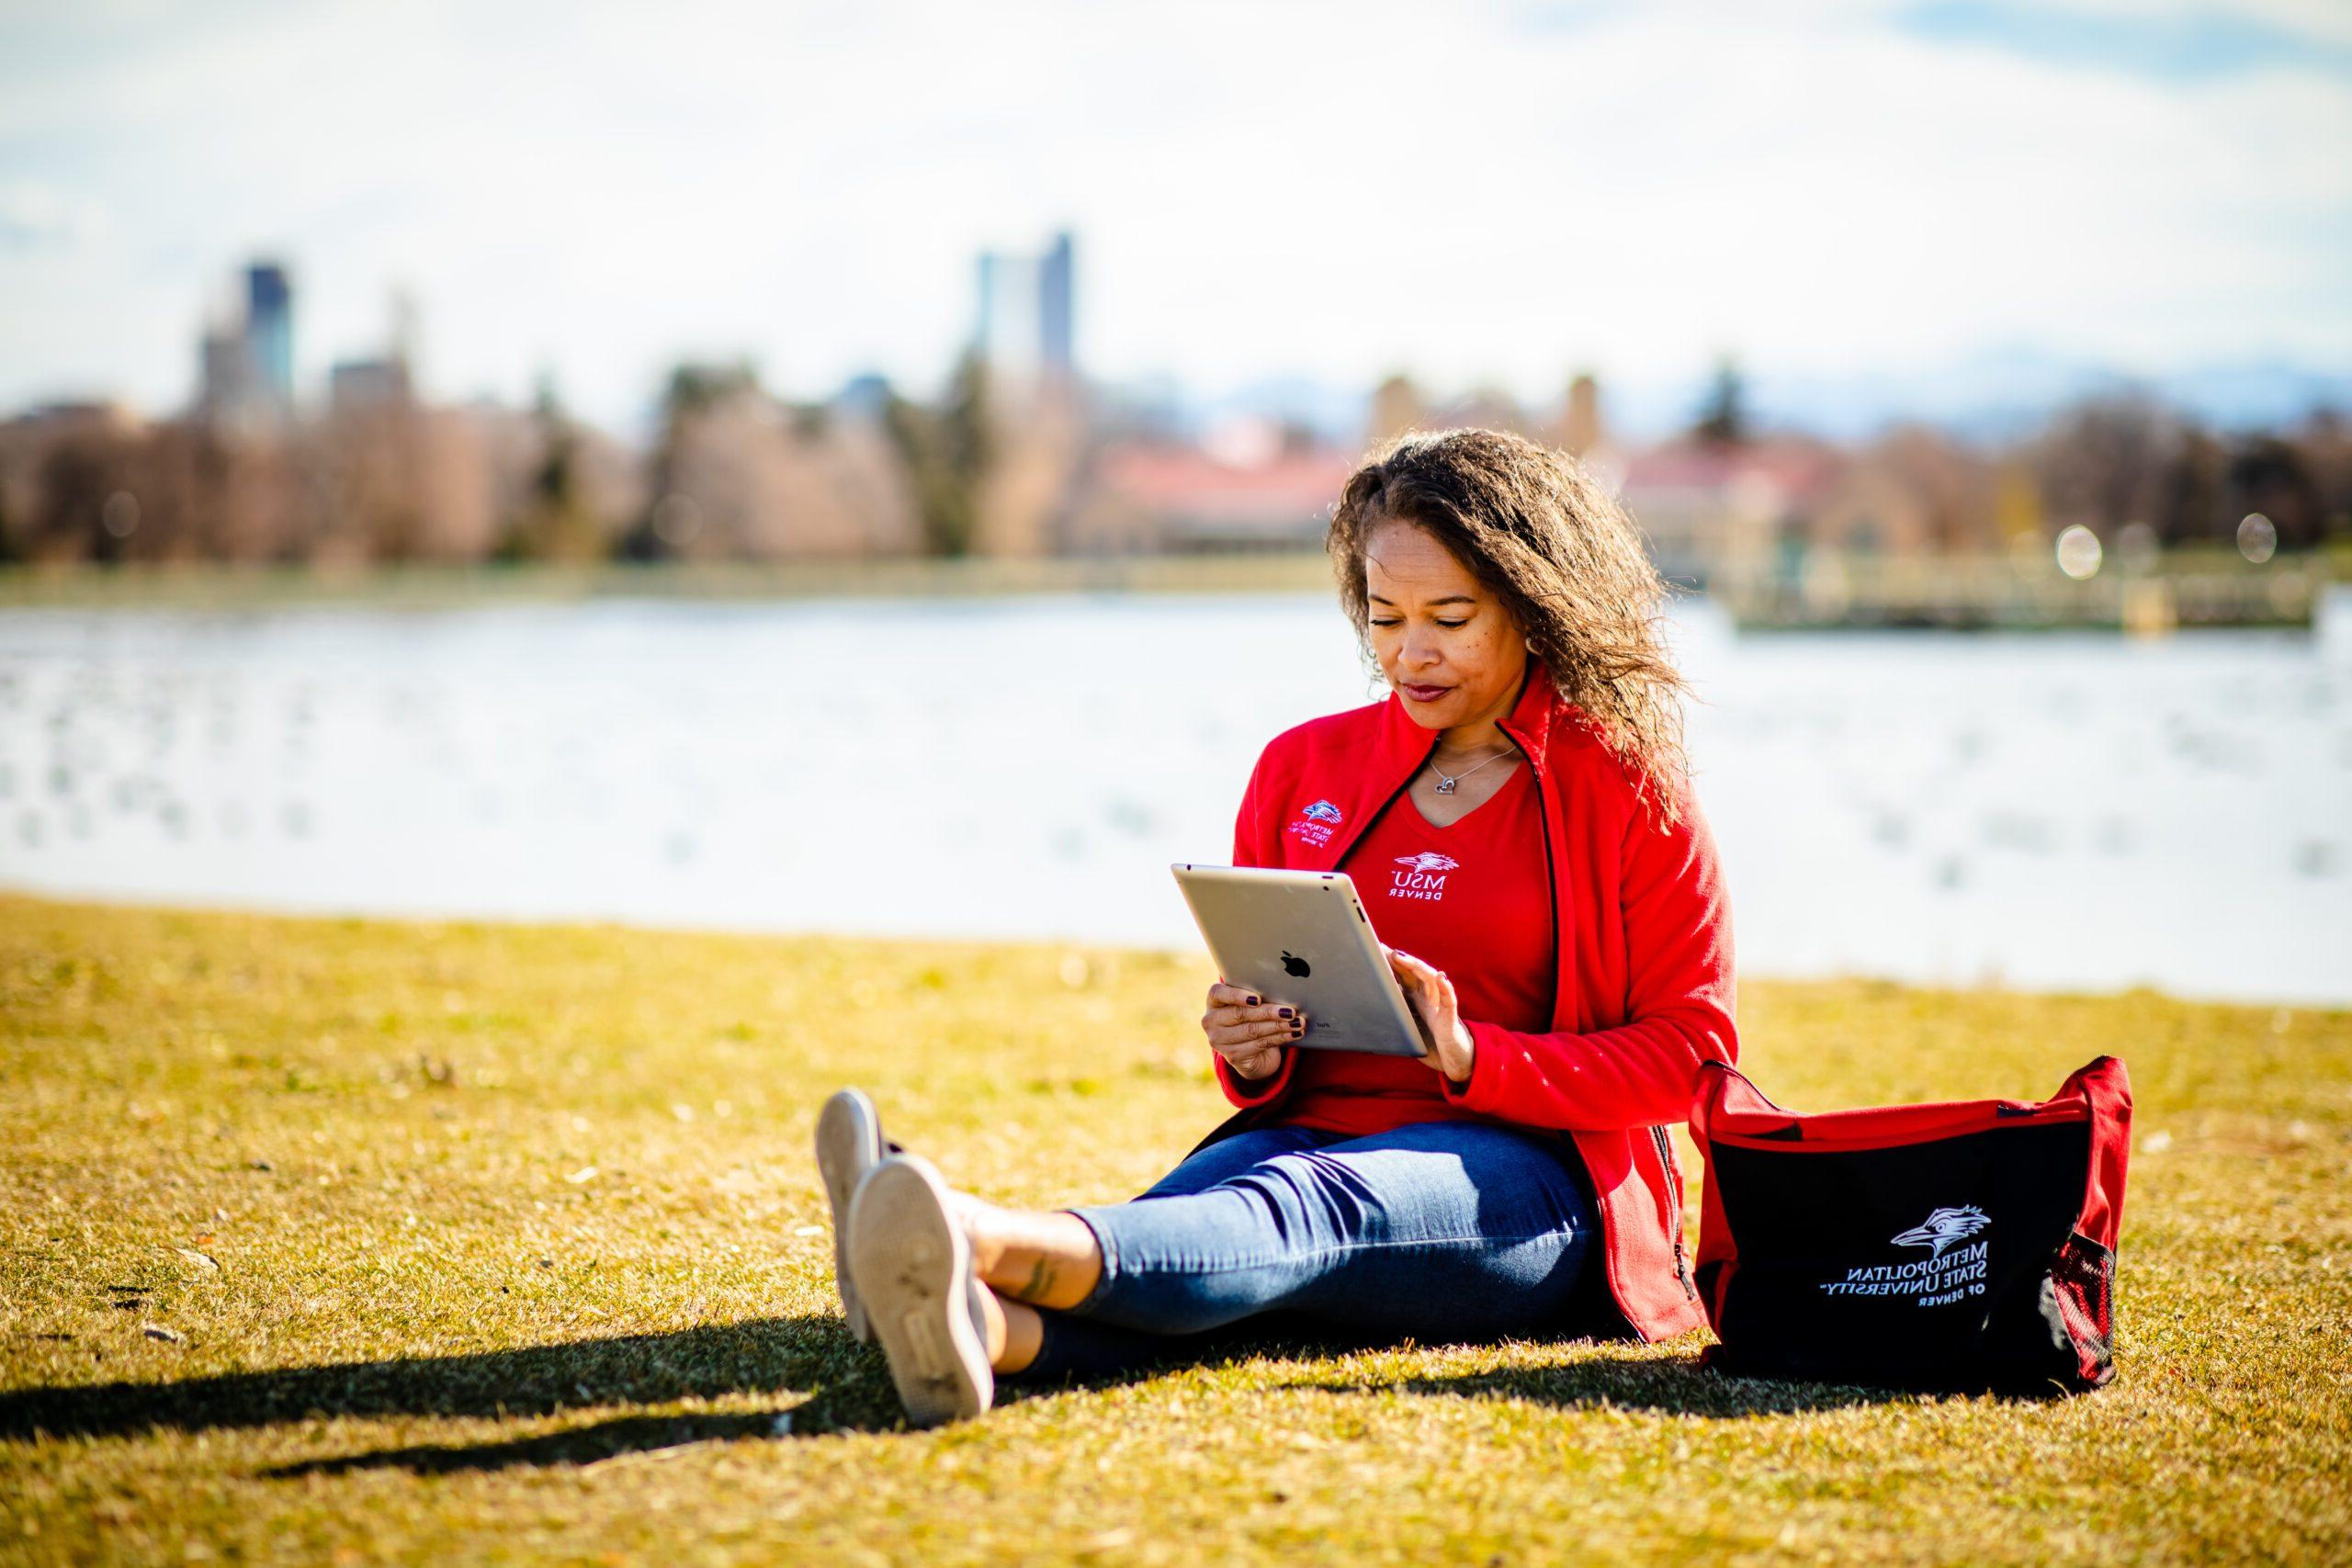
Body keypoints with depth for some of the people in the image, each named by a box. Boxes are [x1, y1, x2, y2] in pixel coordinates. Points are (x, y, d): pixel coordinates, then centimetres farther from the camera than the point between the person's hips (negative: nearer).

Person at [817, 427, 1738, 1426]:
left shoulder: (1627, 786, 5)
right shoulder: (1304, 769, 17)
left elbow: (1691, 1049, 1)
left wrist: (1473, 1056, -14)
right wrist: (1252, 1058, -1)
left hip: (1529, 1174, -4)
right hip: (1316, 1139, 4)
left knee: (1303, 1203, -38)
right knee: (1179, 1209, -33)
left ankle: (1005, 1250, -68)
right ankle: (986, 1333, -68)